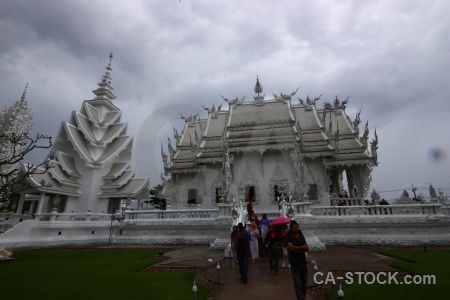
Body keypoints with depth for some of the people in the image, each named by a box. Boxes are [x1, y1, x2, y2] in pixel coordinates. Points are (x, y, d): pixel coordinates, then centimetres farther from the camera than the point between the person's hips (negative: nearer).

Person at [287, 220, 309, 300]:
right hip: (294, 264, -5)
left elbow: (307, 248, -3)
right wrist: (302, 247, -11)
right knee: (298, 285, -7)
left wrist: (296, 249, -16)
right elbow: (292, 247, -23)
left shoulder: (301, 237, 7)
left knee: (304, 283, 15)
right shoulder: (289, 237, -7)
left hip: (303, 262, 5)